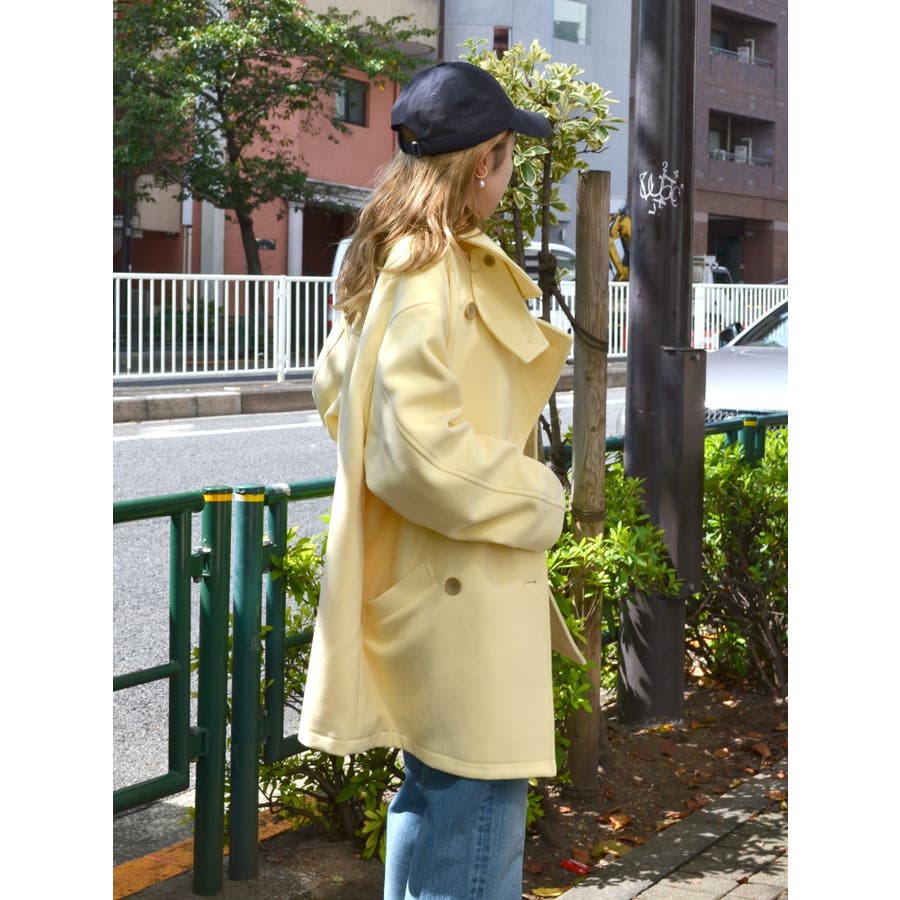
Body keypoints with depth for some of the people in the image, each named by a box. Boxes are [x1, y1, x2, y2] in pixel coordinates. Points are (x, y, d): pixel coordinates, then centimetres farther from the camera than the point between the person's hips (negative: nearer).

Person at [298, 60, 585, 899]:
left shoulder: (389, 263, 11)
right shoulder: (437, 277, -21)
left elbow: (334, 387, 23)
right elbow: (421, 452, -28)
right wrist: (538, 498, -13)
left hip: (416, 581, 11)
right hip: (461, 592, -11)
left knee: (434, 794, 23)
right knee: (475, 812, -2)